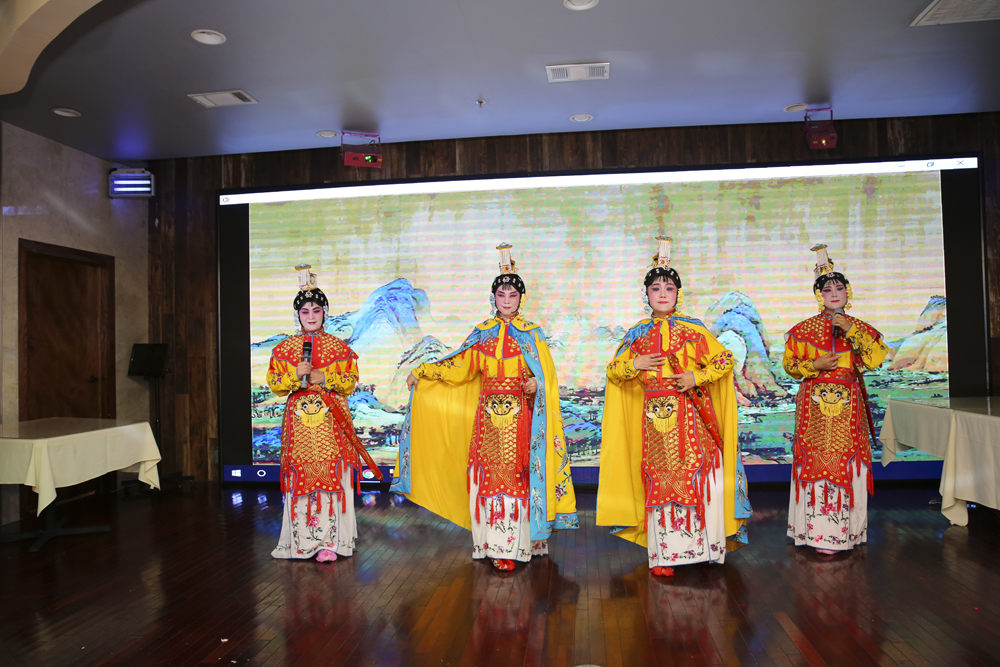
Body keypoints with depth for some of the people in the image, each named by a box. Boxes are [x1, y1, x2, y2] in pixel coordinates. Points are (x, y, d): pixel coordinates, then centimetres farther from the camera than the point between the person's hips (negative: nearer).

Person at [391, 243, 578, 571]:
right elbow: (460, 364, 17)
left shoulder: (532, 334, 5)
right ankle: (494, 543, 9)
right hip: (488, 413, 3)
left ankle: (514, 546, 1)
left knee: (515, 473, -5)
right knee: (489, 473, 0)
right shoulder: (482, 333, 12)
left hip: (521, 412, -2)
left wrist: (535, 385, -19)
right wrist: (422, 372, 13)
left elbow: (546, 376, 2)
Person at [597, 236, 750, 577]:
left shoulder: (692, 329, 3)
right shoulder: (638, 334, 10)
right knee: (659, 480, 3)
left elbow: (725, 359, 2)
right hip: (653, 415, 2)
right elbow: (612, 370, 13)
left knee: (695, 474, -7)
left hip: (689, 414, -2)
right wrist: (634, 364, -5)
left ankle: (702, 545, 8)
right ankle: (664, 554, 11)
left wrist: (697, 376, -10)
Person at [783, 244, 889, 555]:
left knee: (847, 459, 0)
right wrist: (815, 366, -10)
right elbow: (789, 363, 6)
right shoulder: (804, 329, 6)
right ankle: (820, 532, 1)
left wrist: (851, 330, -10)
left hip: (849, 405, 2)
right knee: (817, 459, -5)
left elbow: (875, 359, -4)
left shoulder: (860, 328, 11)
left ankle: (846, 527, 12)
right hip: (814, 404, -2)